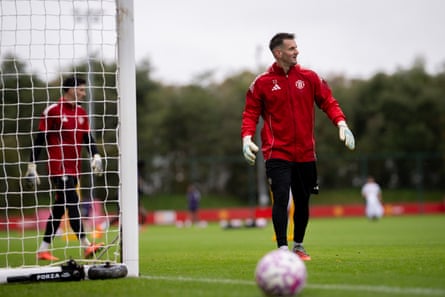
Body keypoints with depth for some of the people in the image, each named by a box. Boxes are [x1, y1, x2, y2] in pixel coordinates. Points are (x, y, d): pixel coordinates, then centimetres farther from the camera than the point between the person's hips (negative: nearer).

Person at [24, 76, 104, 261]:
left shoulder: (81, 112, 14)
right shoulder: (53, 111, -7)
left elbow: (87, 137, 13)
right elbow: (39, 140, -5)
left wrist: (96, 156, -5)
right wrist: (32, 166, -6)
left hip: (74, 169, 8)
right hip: (58, 168, -8)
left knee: (59, 209, 10)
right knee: (72, 203, -15)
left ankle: (43, 250, 17)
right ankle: (86, 246, -21)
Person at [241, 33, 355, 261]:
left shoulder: (309, 78, 5)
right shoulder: (262, 83, -1)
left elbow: (327, 101, 7)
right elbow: (251, 113, 2)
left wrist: (341, 123, -10)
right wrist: (247, 137, -14)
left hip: (305, 154, 3)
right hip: (277, 154, -3)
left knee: (302, 201, 11)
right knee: (281, 199, -16)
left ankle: (298, 246, 28)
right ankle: (283, 249, -13)